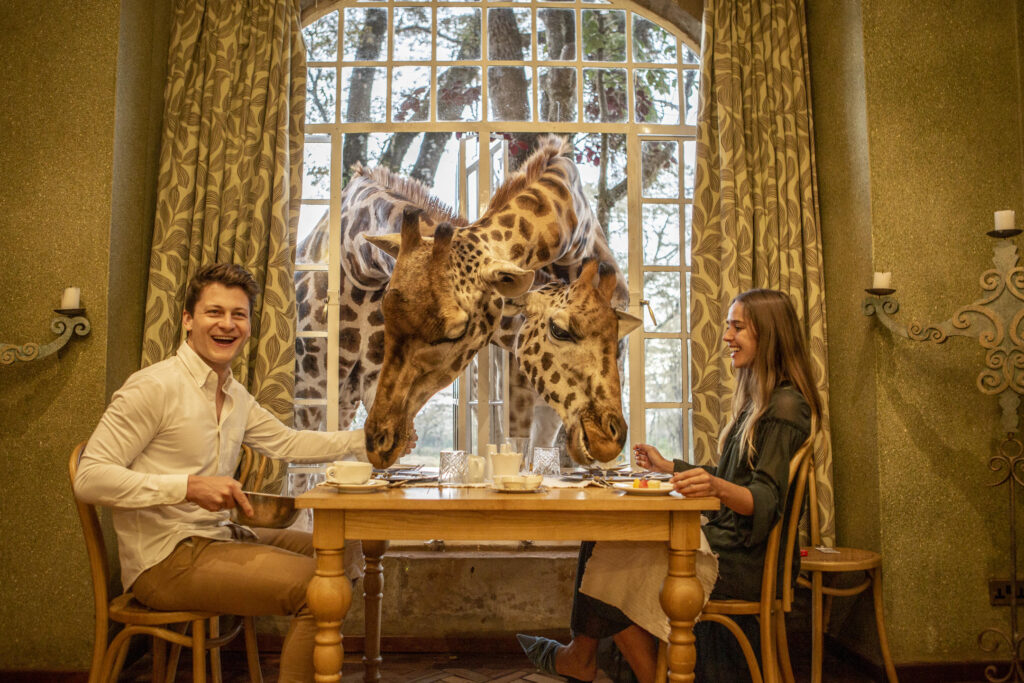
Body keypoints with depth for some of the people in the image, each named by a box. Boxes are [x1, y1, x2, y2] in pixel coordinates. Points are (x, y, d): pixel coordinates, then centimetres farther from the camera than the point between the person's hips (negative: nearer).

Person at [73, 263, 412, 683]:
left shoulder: (236, 396, 12)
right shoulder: (154, 386, -14)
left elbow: (285, 443, 19)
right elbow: (89, 478, -17)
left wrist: (365, 440, 8)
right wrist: (190, 486, -26)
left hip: (220, 538, 9)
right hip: (164, 559, -9)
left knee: (343, 551, 10)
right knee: (321, 585, -22)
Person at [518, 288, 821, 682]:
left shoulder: (785, 406, -15)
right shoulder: (759, 400, 16)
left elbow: (767, 500, -22)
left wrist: (718, 487, -42)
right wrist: (668, 467, 24)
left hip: (740, 560, -9)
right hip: (725, 541, 9)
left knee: (613, 561, -12)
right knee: (609, 541, -4)